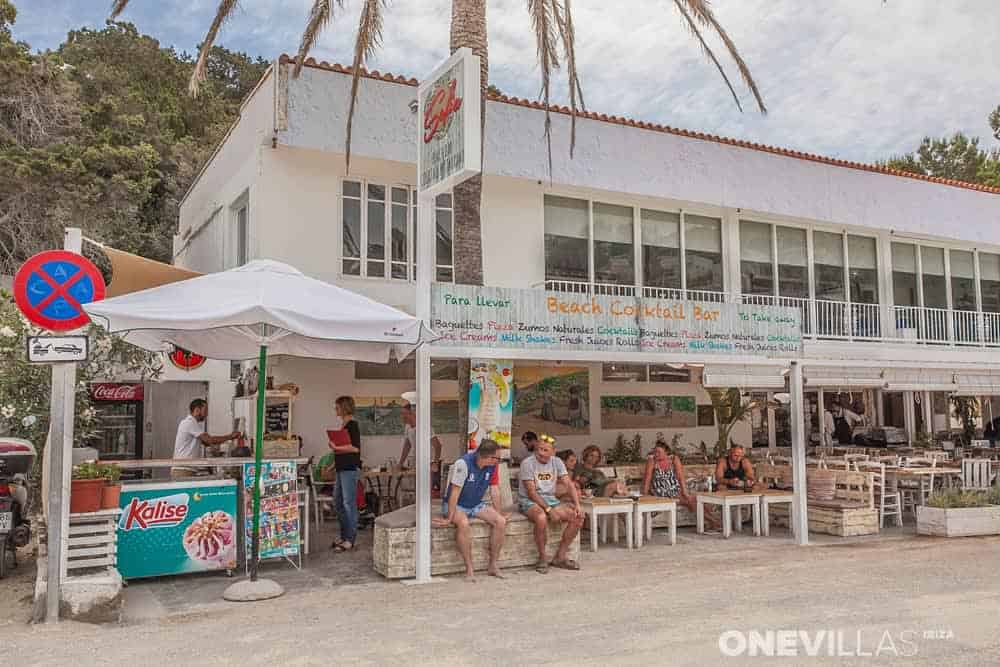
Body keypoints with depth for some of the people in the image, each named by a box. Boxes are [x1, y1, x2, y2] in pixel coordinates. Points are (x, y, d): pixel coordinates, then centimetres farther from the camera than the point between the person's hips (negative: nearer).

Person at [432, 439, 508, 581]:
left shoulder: (492, 466, -6)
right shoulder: (463, 464, -26)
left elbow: (494, 490, 4)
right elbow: (455, 493, -25)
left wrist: (498, 513, 6)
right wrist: (449, 518, -24)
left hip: (476, 505, 6)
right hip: (456, 505, -6)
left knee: (501, 522, -16)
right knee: (464, 524, -37)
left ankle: (493, 565, -5)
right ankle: (469, 569, -26)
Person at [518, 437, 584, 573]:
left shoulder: (557, 462, 3)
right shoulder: (527, 463, -14)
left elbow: (569, 484, 0)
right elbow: (531, 492, -17)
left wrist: (577, 505, -14)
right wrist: (549, 510, -24)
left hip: (550, 499, 6)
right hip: (529, 501, -6)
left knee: (578, 516, -12)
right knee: (541, 517, -38)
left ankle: (560, 556, -2)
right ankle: (542, 558, -16)